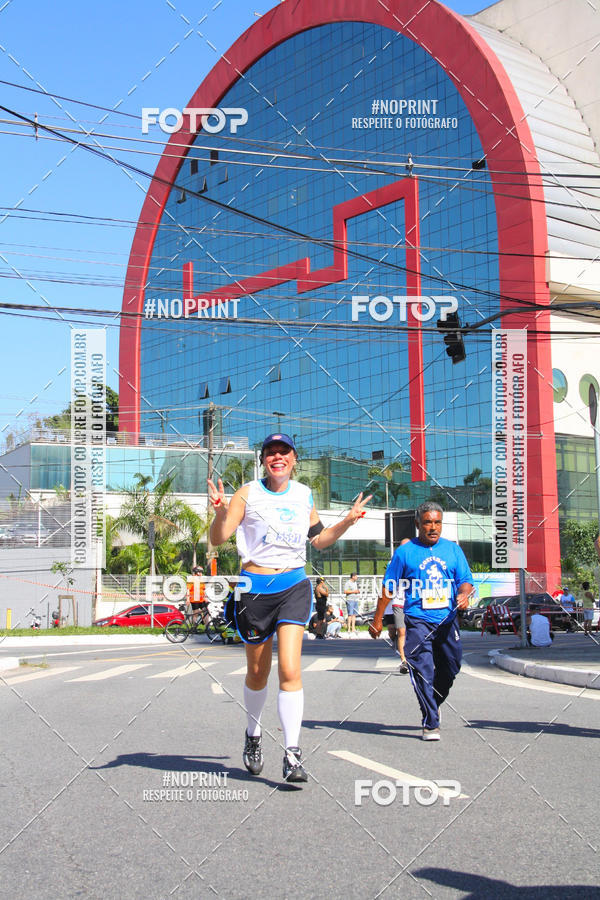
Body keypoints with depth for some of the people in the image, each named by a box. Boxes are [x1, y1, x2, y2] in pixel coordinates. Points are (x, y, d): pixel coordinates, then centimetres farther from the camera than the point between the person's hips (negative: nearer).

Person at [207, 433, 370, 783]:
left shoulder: (304, 495, 9)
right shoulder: (248, 494, -3)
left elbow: (319, 540, 22)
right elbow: (218, 539, -10)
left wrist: (347, 521, 8)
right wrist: (221, 511, -29)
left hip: (294, 587, 2)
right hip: (256, 588, -1)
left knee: (290, 670, -13)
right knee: (258, 674, 11)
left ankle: (293, 755, -9)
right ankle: (254, 735, 38)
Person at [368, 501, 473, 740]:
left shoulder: (453, 549, 10)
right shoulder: (405, 552, 2)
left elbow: (465, 580, 11)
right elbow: (388, 587, 5)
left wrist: (464, 594, -13)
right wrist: (377, 619, 4)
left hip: (447, 620, 4)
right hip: (417, 621, -4)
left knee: (451, 667, 12)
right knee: (423, 670, -11)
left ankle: (434, 704, 38)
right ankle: (430, 723, -7)